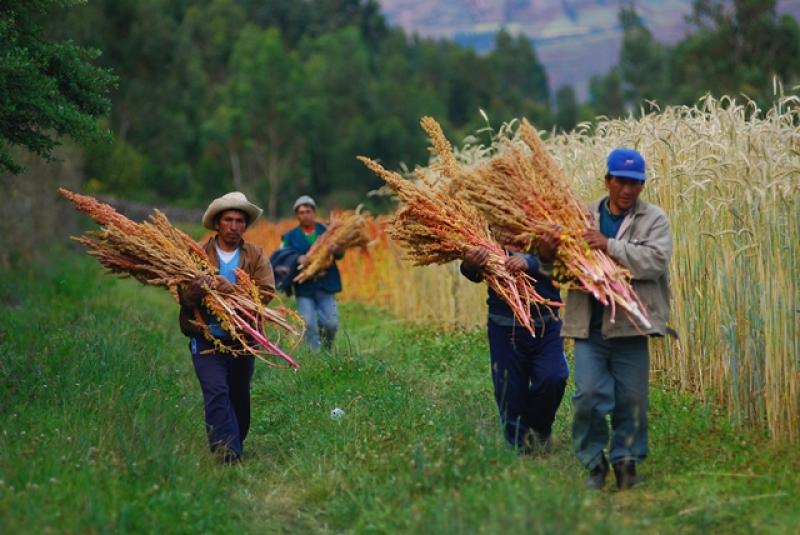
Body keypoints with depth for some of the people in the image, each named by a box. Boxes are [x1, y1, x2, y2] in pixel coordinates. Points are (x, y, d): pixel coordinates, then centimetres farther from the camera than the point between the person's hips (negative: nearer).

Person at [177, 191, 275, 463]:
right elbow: (183, 296, -10)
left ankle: (236, 445, 30)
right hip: (207, 340, -3)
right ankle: (226, 448, -22)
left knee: (239, 397, 14)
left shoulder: (256, 256, 4)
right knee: (217, 392, -17)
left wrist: (233, 290, -27)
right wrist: (199, 288, -33)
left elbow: (266, 293, -10)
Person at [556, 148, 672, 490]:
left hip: (630, 325, -1)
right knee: (589, 394, -7)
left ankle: (626, 461, 21)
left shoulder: (654, 219, 4)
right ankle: (594, 463, 8)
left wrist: (610, 246, -18)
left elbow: (656, 260, -13)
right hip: (589, 324, 1)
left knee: (631, 399, 5)